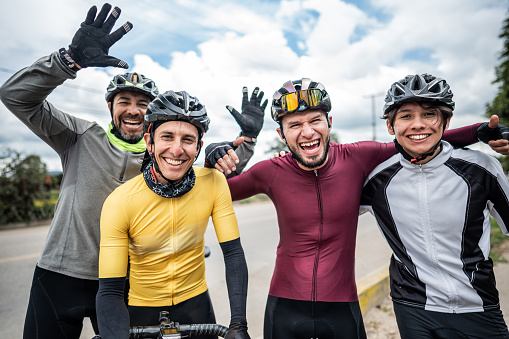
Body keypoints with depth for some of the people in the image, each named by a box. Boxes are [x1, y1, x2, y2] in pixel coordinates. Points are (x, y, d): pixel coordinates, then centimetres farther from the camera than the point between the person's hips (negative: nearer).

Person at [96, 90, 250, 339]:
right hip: (142, 310, -1)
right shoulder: (119, 202, -22)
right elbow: (109, 291, -20)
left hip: (195, 303, 2)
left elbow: (233, 254, -16)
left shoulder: (214, 183, -18)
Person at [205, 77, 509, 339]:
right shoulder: (271, 172, -10)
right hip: (286, 309, 0)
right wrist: (216, 157, -14)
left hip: (342, 307, 1)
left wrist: (480, 131, -2)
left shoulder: (358, 159, -9)